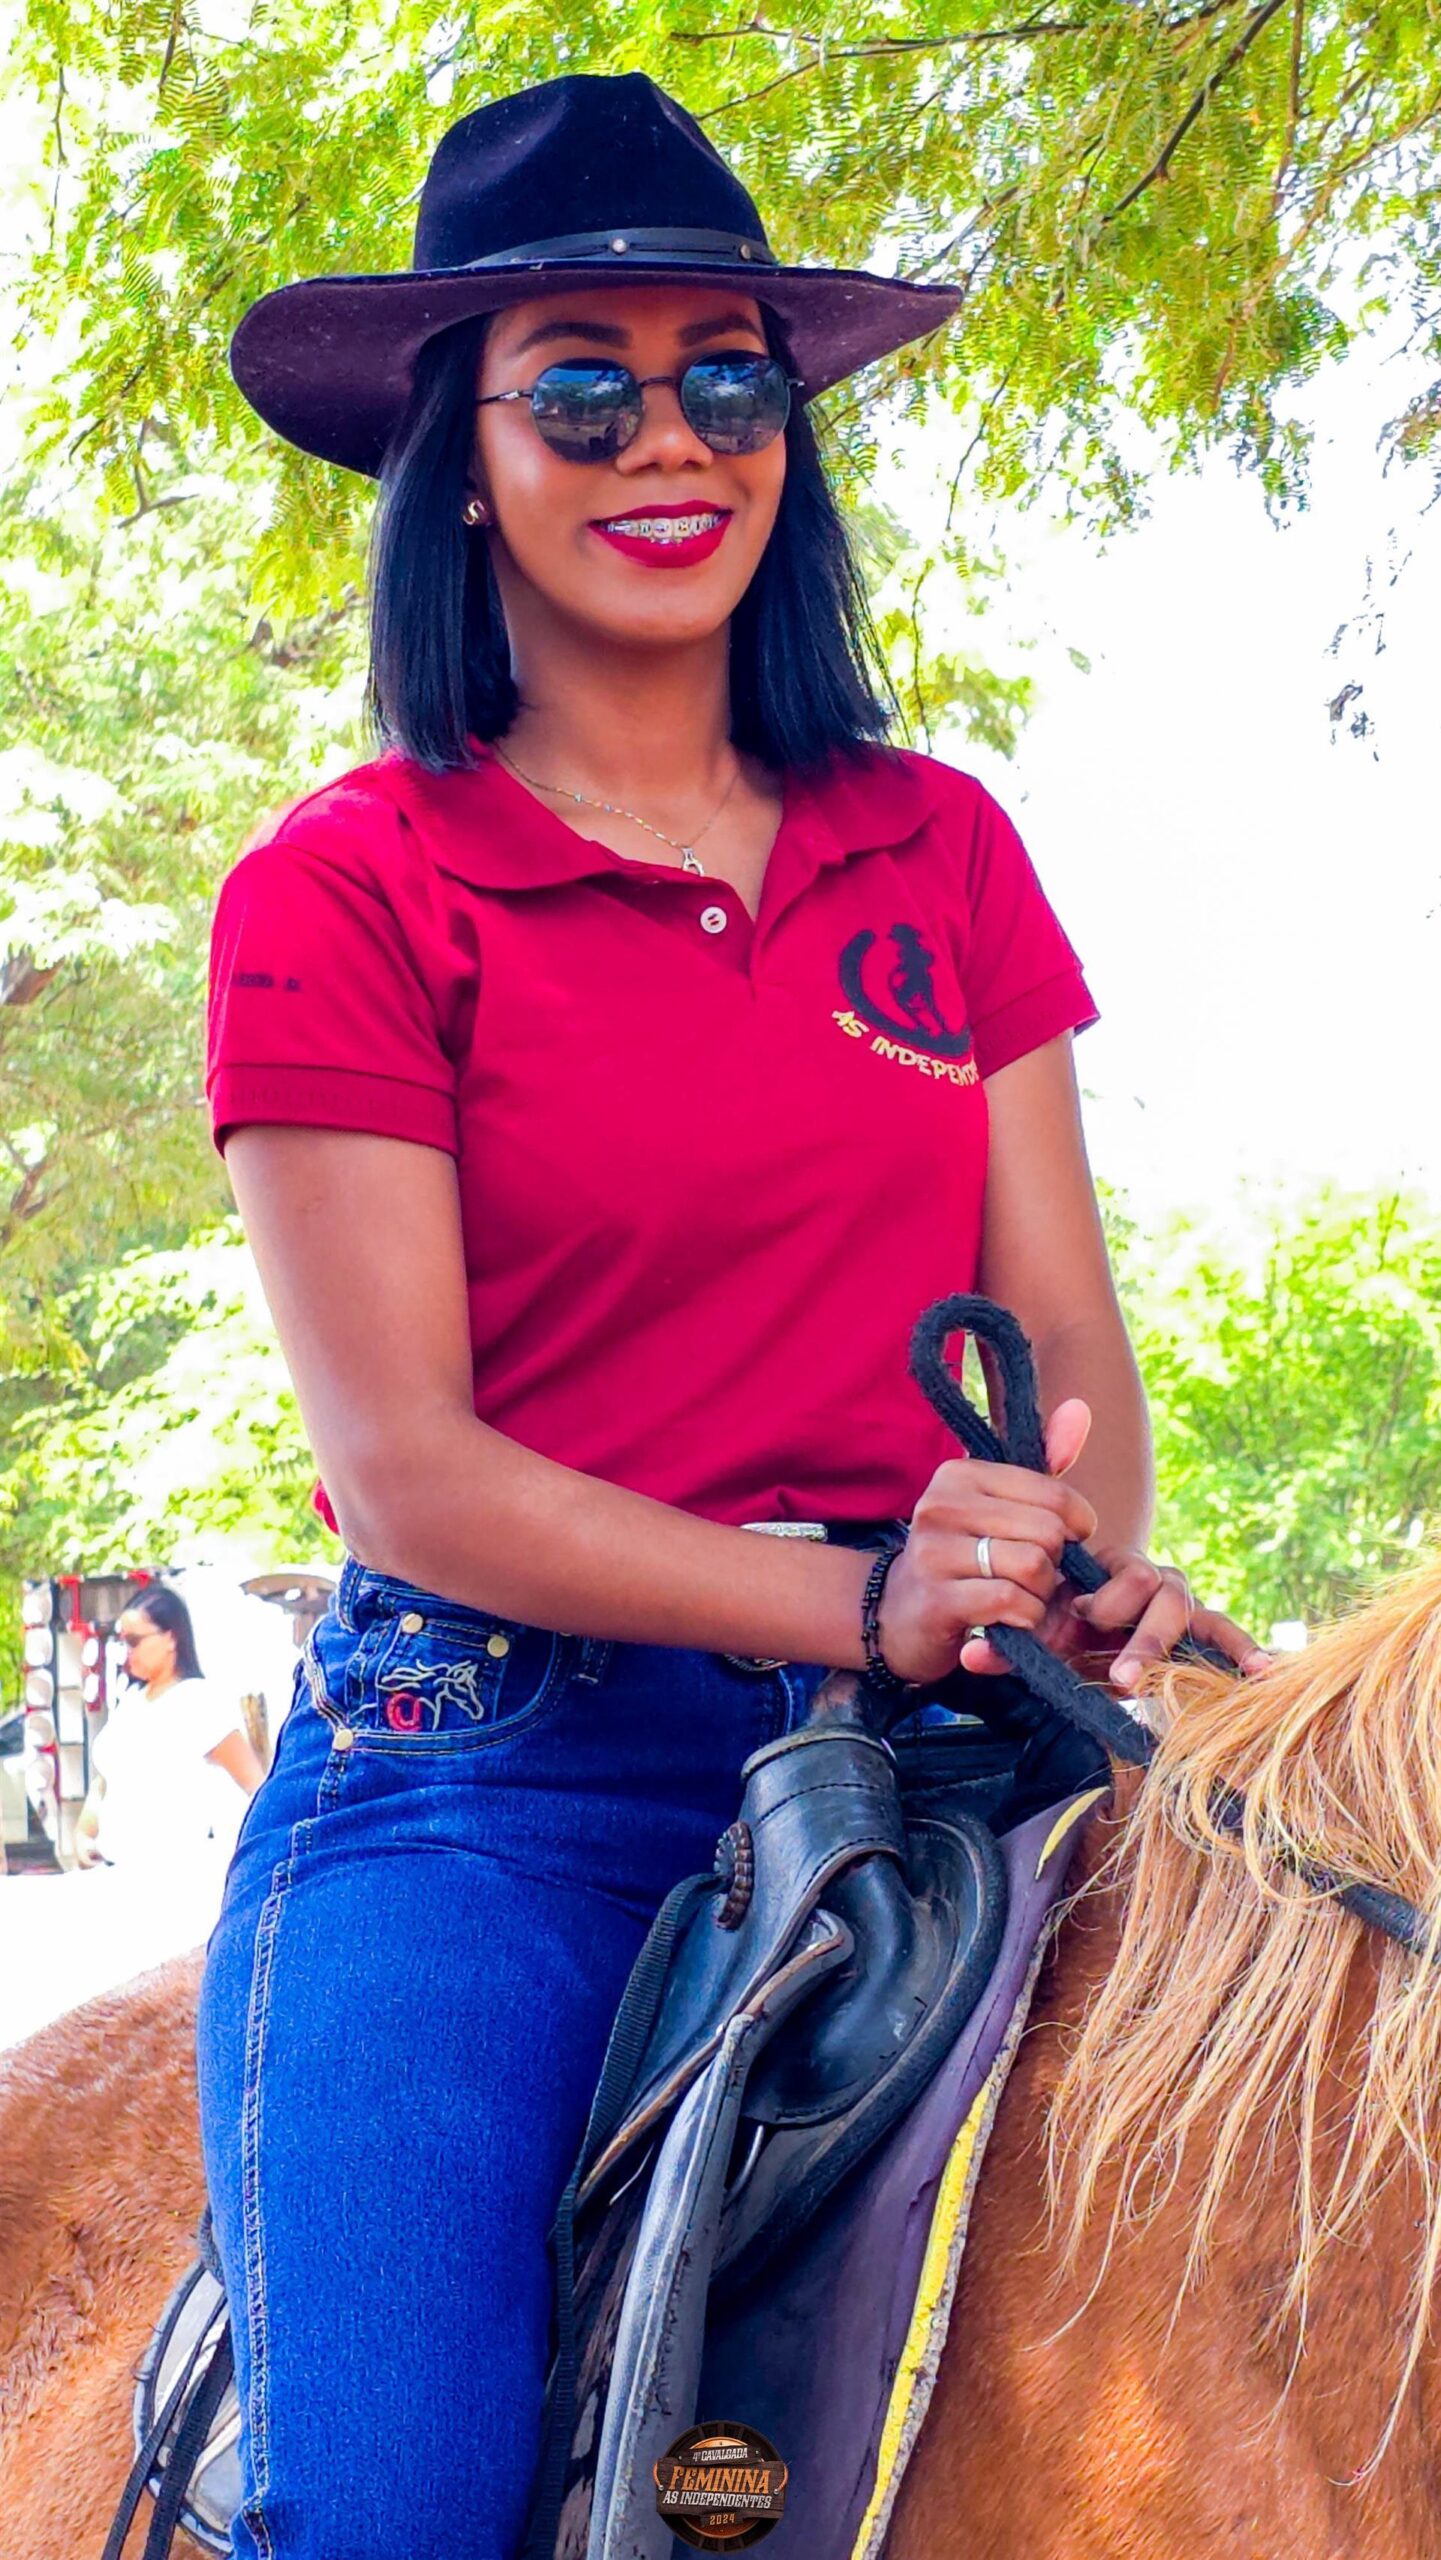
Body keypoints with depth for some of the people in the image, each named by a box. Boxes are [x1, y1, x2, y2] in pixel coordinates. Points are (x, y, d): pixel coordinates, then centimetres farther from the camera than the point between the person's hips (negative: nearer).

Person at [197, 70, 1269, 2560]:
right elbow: (399, 1461, -7)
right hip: (489, 1770, -3)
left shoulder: (941, 848, 13)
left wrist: (1096, 1573, -13)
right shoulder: (345, 888, 0)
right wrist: (862, 1599, -19)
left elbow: (1068, 1320, 10)